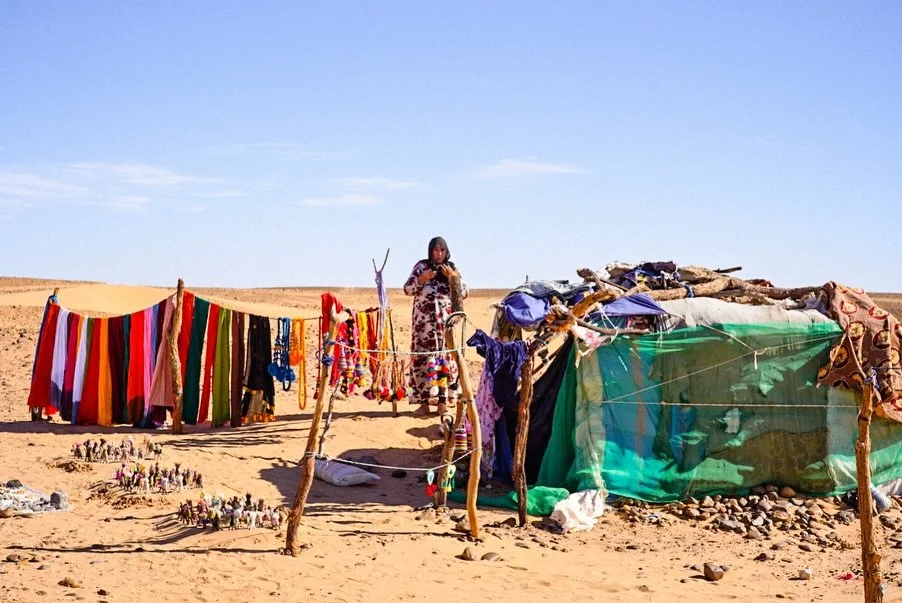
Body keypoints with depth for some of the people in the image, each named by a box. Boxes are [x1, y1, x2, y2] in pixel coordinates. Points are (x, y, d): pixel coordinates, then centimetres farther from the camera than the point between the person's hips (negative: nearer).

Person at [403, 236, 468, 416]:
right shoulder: (421, 266, 7)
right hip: (424, 319, -1)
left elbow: (463, 294, 5)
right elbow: (407, 289, 3)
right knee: (423, 357, -5)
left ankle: (442, 400, 1)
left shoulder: (452, 268, 10)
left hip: (446, 319, 1)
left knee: (446, 356, -4)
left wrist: (453, 278, -9)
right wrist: (422, 278, -11)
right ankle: (424, 401, -1)